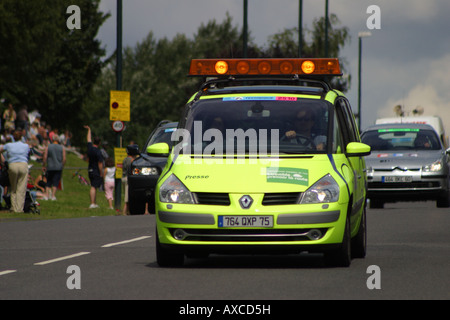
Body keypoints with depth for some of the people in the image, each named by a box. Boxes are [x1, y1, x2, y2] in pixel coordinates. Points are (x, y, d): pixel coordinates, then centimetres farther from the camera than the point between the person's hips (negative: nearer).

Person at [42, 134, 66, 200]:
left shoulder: (48, 147, 2)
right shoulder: (62, 148, 3)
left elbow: (44, 158, -2)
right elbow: (64, 159, 0)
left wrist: (44, 165, 8)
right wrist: (62, 166, 13)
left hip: (50, 167, 0)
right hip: (59, 167, 0)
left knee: (48, 182, 10)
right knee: (56, 182, 0)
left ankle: (47, 195, -1)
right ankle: (53, 196, -6)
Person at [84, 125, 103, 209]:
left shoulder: (90, 147, 2)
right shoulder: (98, 152, -18)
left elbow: (88, 139, 22)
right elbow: (100, 164, -18)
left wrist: (89, 130, 36)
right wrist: (101, 173, -10)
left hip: (90, 170, 7)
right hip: (96, 172, -7)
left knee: (93, 187, 16)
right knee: (93, 187, -12)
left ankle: (94, 203, 21)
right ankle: (92, 204, -17)